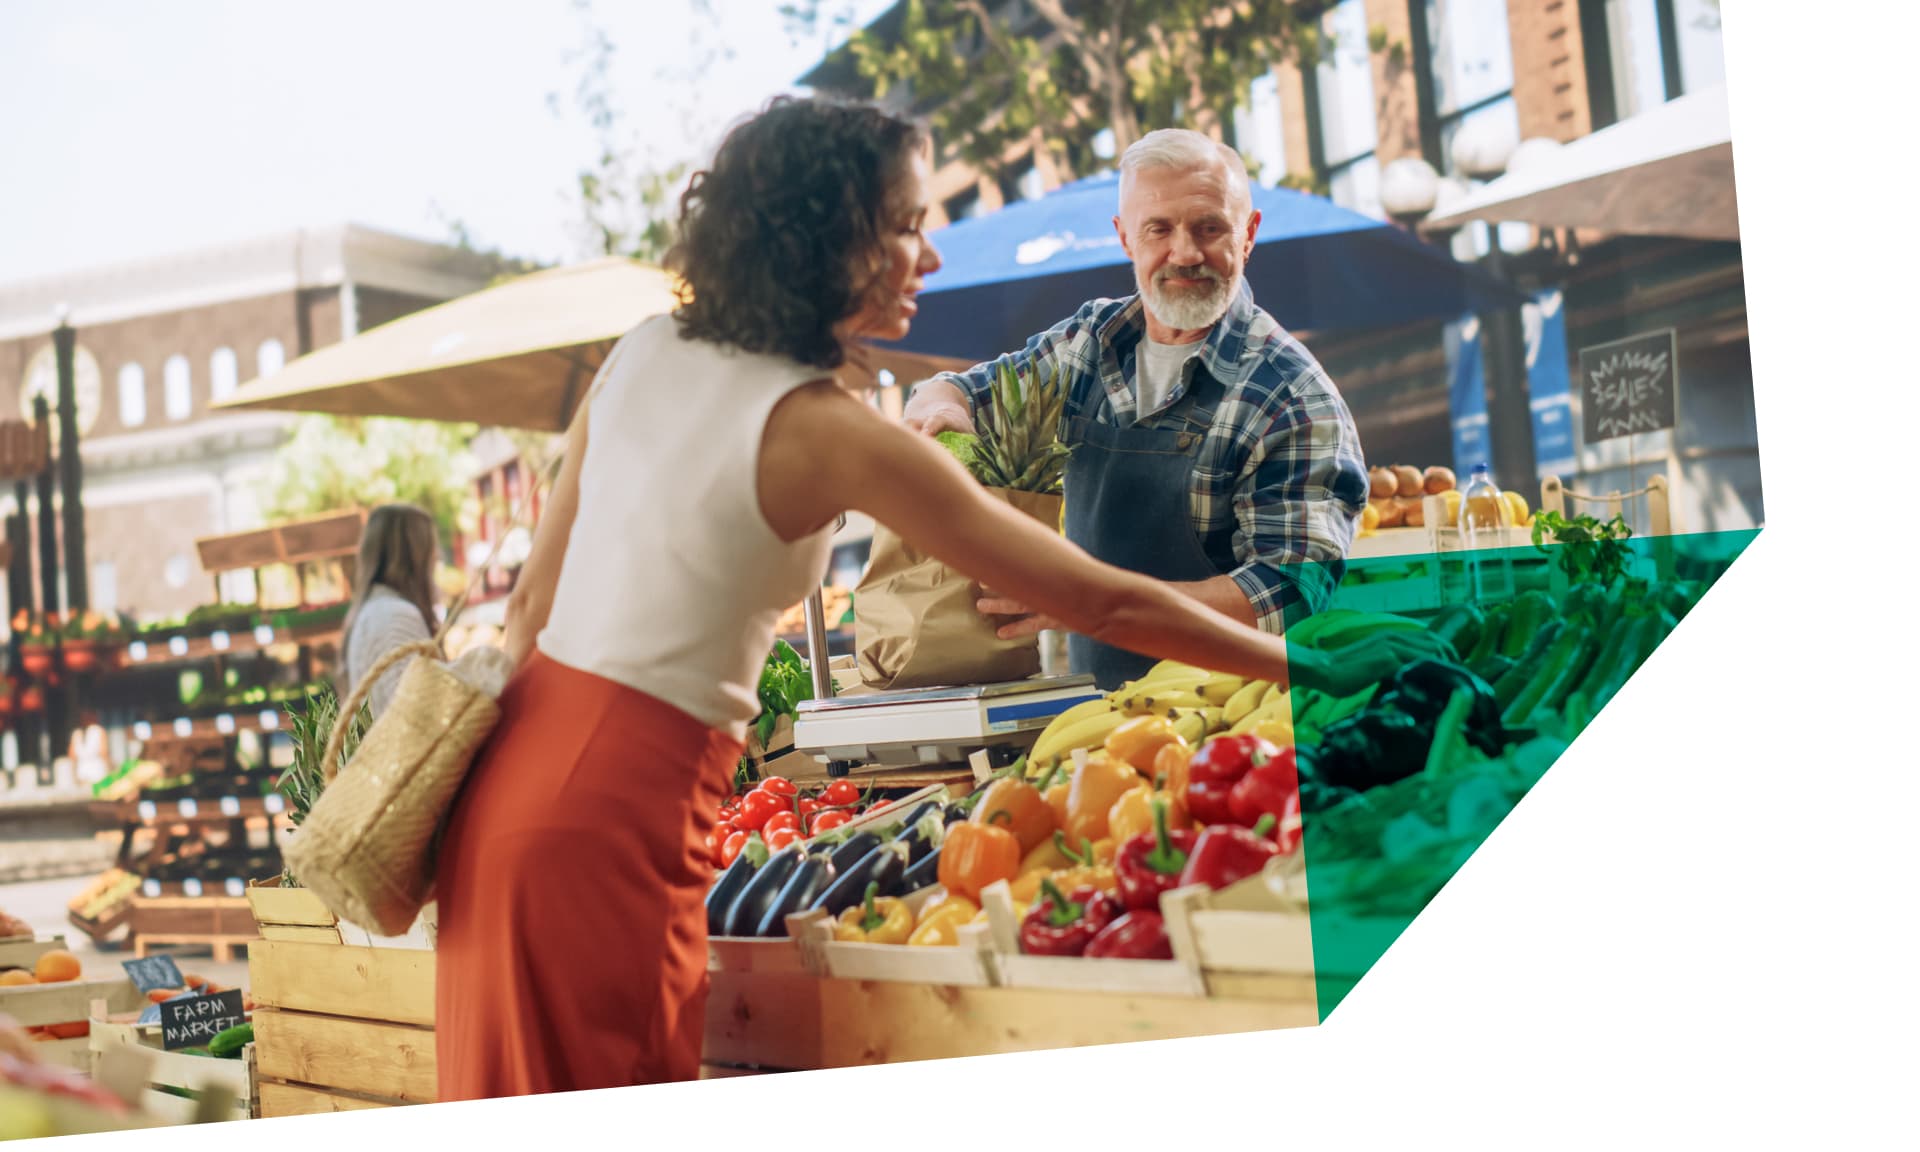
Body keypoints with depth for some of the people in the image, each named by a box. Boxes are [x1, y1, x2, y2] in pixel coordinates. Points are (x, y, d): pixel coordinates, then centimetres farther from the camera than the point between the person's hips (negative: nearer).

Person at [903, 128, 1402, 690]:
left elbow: (1295, 594, -18)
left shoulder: (1295, 399, -10)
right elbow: (957, 391, 21)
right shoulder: (1089, 341, 7)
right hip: (1091, 703, 4)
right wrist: (941, 406, -5)